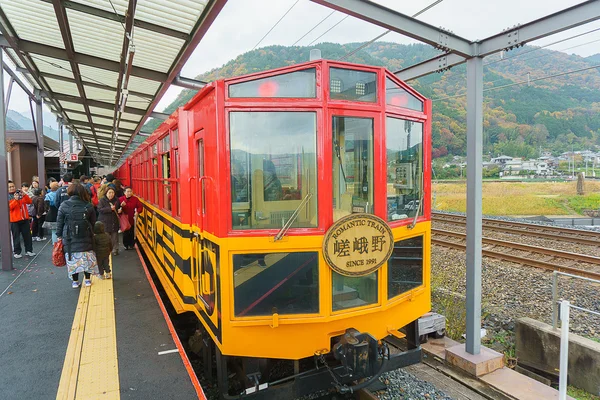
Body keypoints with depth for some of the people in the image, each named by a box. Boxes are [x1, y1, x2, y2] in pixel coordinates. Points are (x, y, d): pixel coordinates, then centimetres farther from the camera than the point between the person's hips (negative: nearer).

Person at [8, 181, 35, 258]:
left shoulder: (20, 194, 10)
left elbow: (29, 201, 2)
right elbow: (9, 207, -14)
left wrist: (25, 195, -14)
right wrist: (15, 199, -26)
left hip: (25, 218, 4)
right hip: (14, 220, -4)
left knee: (27, 235, 9)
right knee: (16, 237, 1)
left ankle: (28, 250, 18)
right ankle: (17, 252, 9)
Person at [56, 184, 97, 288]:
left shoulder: (64, 205, -5)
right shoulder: (88, 206, -1)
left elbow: (59, 222, -1)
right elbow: (93, 222, 5)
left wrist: (59, 235, 8)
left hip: (69, 238, -1)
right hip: (86, 237, 1)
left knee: (72, 258, 8)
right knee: (87, 257, 10)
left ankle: (75, 281, 14)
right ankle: (87, 279, 15)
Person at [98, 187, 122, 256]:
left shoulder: (116, 200, 8)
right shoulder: (102, 200, -4)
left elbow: (119, 208, 23)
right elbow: (99, 209, -16)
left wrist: (120, 210, 0)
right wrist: (110, 208, -24)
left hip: (114, 222, 4)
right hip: (105, 222, -4)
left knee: (115, 237, 7)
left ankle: (115, 250, 17)